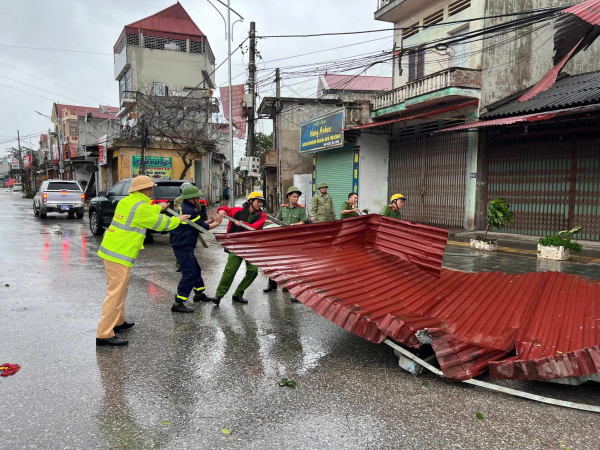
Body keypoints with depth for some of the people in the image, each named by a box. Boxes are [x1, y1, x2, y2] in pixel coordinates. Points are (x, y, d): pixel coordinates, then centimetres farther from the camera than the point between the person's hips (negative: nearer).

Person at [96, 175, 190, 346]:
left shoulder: (126, 201, 9)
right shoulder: (140, 207, -17)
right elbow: (160, 223, -5)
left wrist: (159, 207, 44)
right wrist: (177, 220, 12)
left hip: (109, 249, 10)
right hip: (119, 255, -10)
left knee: (120, 289, 23)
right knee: (115, 294, -6)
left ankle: (117, 322, 36)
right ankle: (104, 335, -4)